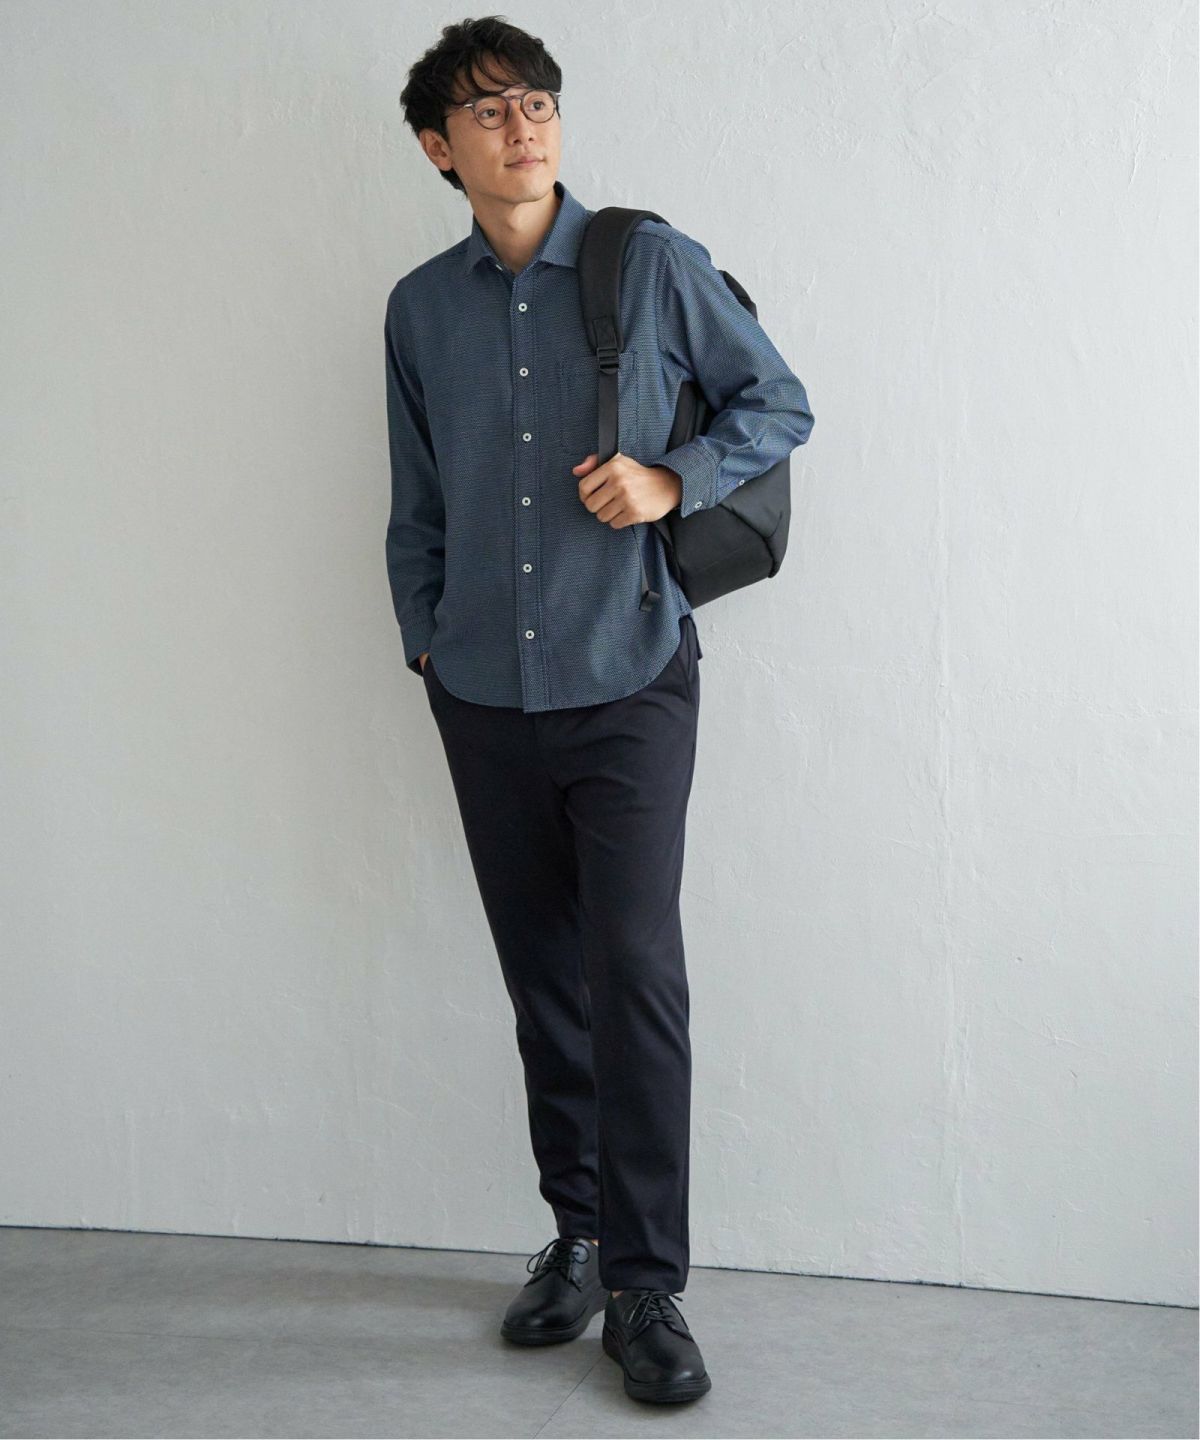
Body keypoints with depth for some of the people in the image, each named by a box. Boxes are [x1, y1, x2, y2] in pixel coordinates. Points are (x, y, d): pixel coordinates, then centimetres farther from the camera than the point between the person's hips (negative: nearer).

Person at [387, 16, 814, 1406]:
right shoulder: (421, 309, 8)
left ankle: (645, 1287, 1)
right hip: (482, 696, 4)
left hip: (629, 680, -3)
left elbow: (779, 404, 5)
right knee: (543, 977, 10)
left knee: (636, 972, -10)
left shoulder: (652, 264, -2)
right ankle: (578, 1231, 25)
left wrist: (674, 478, -11)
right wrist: (424, 639, 13)